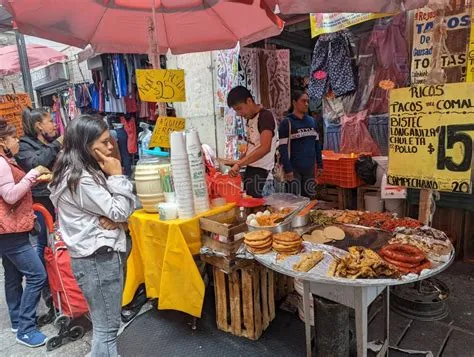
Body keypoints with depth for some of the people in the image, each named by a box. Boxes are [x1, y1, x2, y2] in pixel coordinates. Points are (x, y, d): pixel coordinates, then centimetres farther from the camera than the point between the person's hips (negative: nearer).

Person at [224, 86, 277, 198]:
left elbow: (265, 148, -26)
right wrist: (237, 163, 11)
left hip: (260, 171, -8)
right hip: (250, 168, 8)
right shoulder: (250, 119, 14)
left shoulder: (265, 116, -13)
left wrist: (239, 163, -28)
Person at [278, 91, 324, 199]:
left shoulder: (312, 121, 11)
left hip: (309, 168, 6)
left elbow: (317, 144, 15)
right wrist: (287, 169, -17)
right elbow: (283, 148, -12)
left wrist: (320, 164, 12)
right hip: (294, 168, -5)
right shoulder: (286, 122, -7)